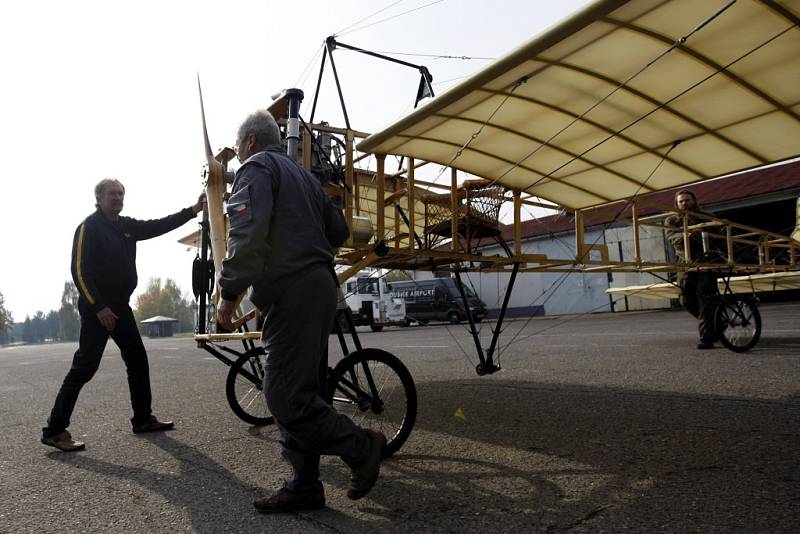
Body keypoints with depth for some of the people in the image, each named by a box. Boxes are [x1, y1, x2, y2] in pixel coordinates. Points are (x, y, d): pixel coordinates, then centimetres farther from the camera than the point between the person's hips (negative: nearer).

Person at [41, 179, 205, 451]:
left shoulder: (126, 226, 13)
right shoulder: (89, 226, -9)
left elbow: (158, 226, 10)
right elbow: (79, 270, -15)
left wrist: (192, 210, 0)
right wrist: (98, 307, -22)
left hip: (120, 306, 8)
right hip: (97, 308, -8)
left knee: (138, 360, 9)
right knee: (85, 367, -8)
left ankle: (143, 419, 18)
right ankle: (54, 430, 1)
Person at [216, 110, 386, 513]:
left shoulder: (255, 167, -1)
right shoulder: (302, 175, 25)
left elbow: (247, 233, -19)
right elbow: (338, 230, 23)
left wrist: (229, 292, -16)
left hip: (292, 293, -9)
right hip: (320, 287, 10)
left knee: (284, 395, -7)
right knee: (301, 391, 10)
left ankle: (360, 446, 1)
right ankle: (304, 486, 16)